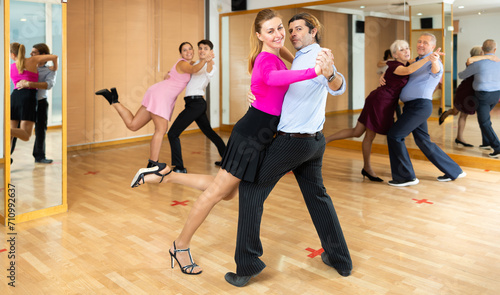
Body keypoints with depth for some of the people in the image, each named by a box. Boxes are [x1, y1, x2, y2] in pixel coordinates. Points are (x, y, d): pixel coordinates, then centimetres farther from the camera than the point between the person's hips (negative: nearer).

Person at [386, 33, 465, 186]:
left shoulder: (433, 62, -6)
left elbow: (436, 70, -29)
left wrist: (434, 61, -54)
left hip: (420, 105, -9)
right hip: (412, 106, 9)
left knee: (394, 135, -11)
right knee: (424, 142, 14)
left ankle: (405, 176, -5)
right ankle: (454, 171, 25)